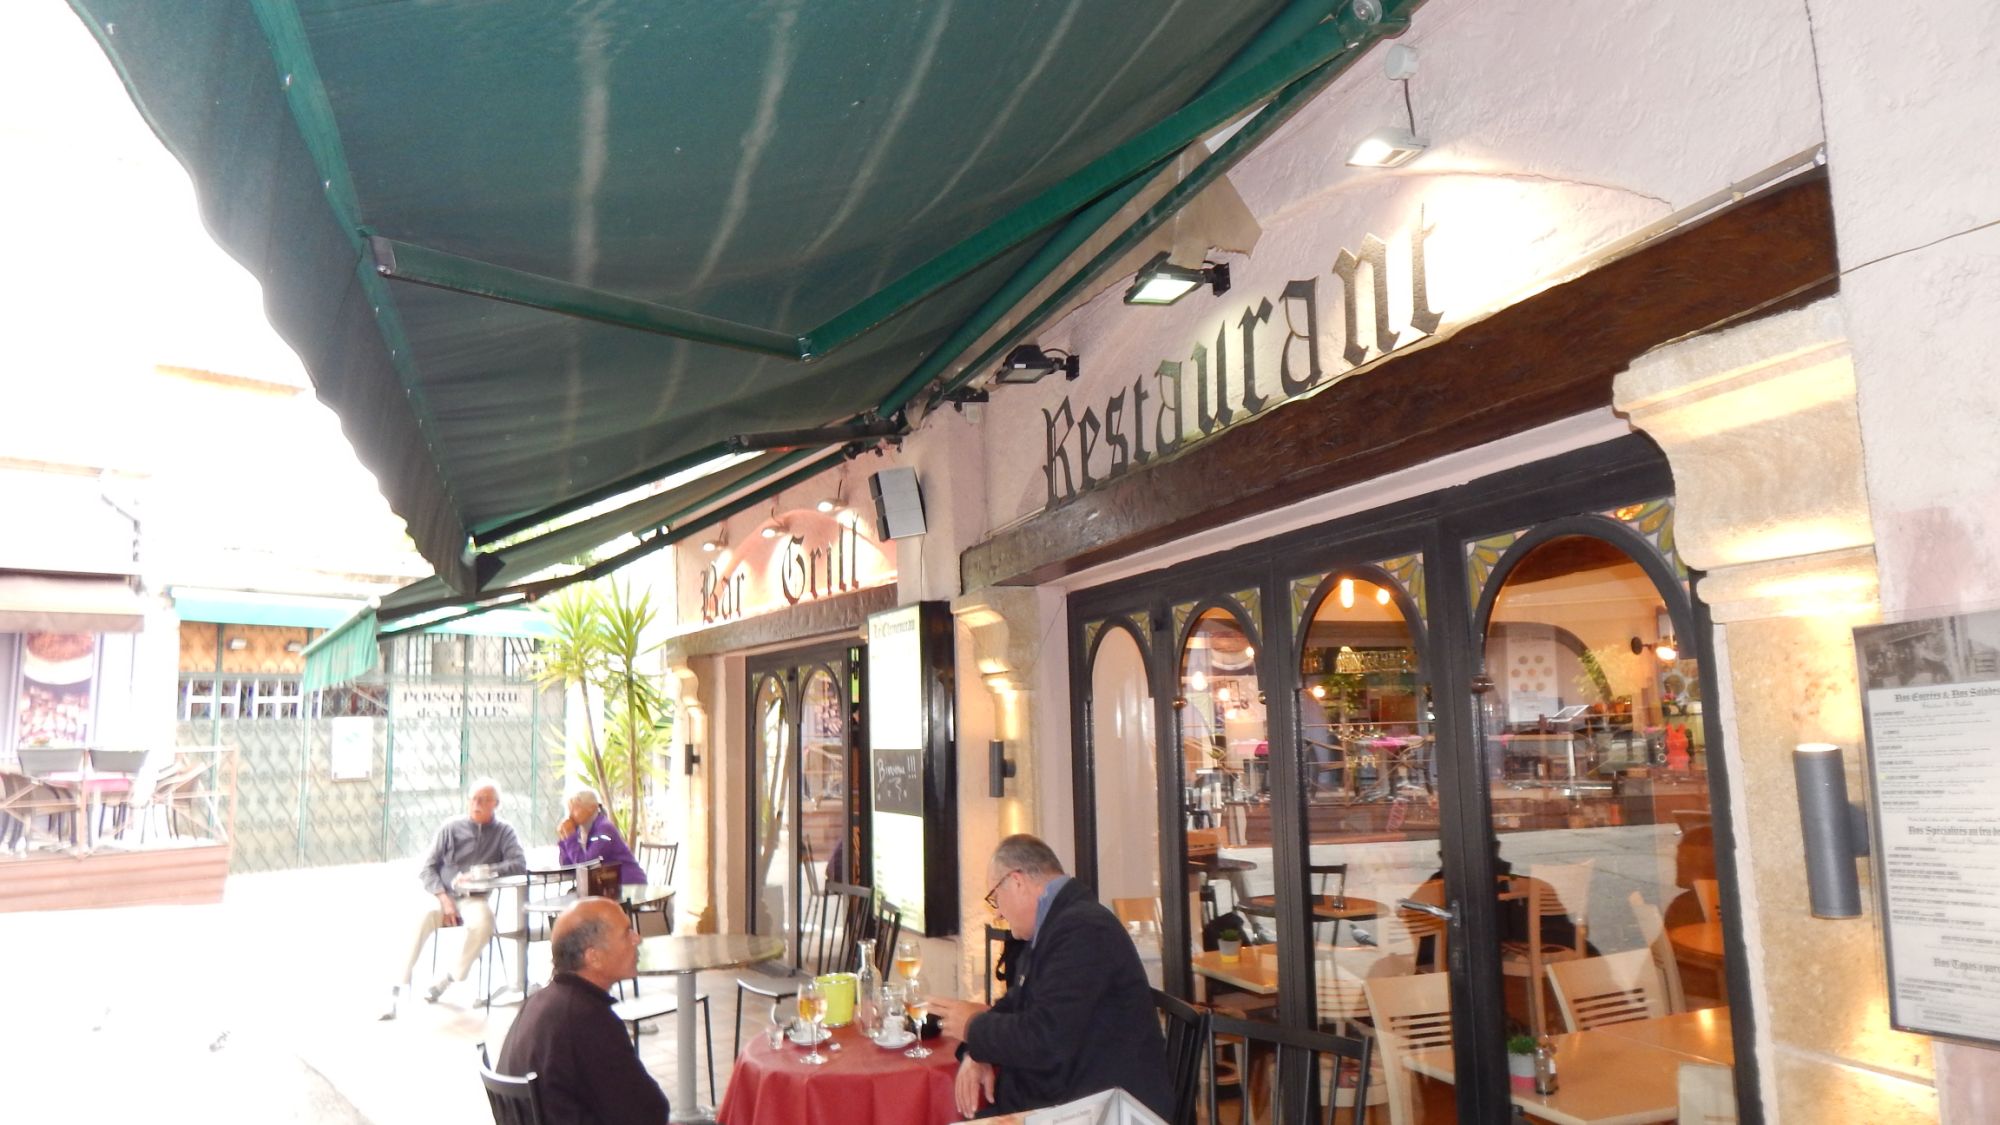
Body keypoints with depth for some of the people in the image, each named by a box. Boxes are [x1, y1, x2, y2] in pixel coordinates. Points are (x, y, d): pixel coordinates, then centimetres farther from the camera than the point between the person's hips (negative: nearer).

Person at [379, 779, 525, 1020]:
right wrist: (443, 898, -11)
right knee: (423, 918, -33)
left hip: (475, 899, 0)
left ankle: (447, 979, -13)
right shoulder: (452, 827, 6)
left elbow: (519, 865, -9)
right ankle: (399, 988, -26)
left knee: (484, 924, -33)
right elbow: (426, 869, 5)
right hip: (444, 895, 0)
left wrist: (480, 872, -19)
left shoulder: (504, 831, 5)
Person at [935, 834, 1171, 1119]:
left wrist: (974, 1026, -10)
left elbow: (1044, 1040, -27)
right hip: (1060, 1099, 9)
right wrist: (975, 1055, 0)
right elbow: (1014, 1004, 19)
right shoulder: (1054, 924, 12)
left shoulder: (1083, 928, -21)